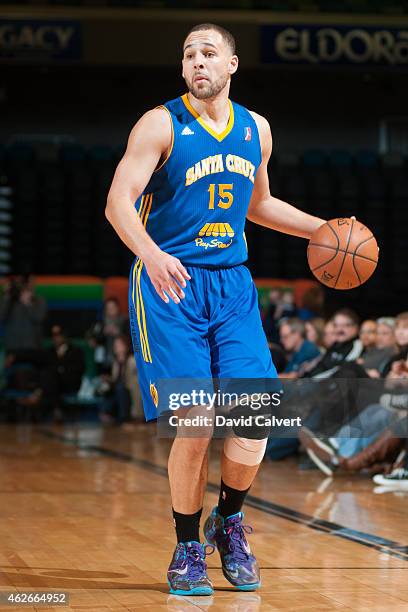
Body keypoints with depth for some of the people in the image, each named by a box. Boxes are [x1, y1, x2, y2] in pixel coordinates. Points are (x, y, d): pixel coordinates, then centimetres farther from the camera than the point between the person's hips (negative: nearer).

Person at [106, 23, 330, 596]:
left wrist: (323, 229, 17)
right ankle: (188, 548, 10)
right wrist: (151, 254, -34)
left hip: (232, 284, 4)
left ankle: (229, 519, 20)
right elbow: (118, 202, -16)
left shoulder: (256, 129, 10)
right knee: (194, 425, -9)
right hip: (170, 284, -4)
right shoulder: (161, 125, -7)